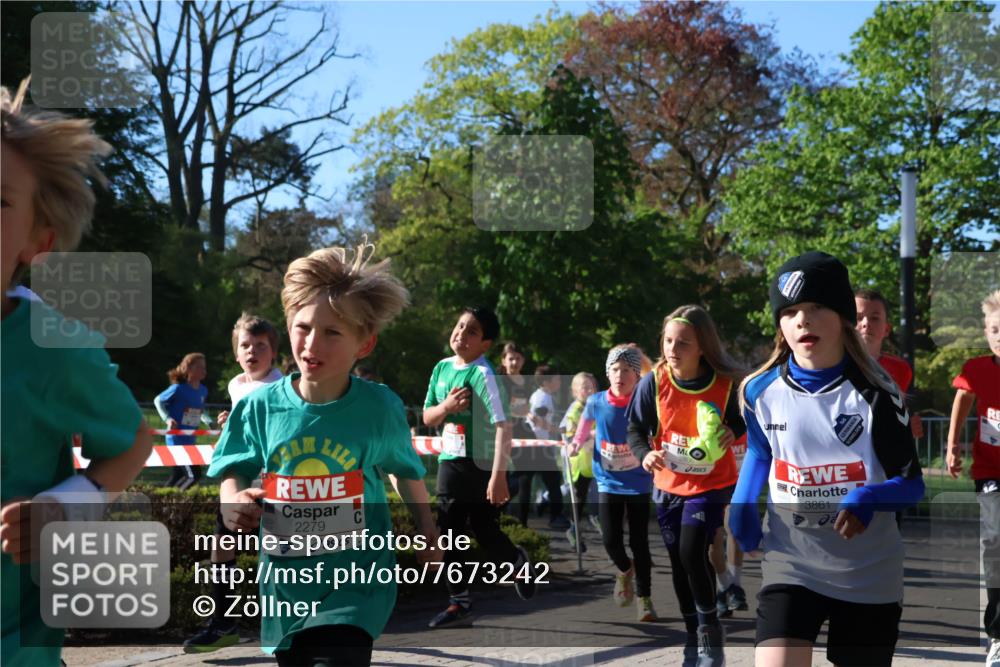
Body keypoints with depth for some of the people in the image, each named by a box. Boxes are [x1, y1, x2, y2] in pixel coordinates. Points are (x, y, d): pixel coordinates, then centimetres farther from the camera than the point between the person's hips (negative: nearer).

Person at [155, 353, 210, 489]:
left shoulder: (203, 391, 5)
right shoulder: (179, 389, -14)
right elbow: (158, 401, -2)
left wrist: (209, 422, 5)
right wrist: (167, 419, -15)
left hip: (190, 440, 8)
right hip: (176, 438, -8)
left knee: (177, 475, 13)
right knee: (194, 474, -13)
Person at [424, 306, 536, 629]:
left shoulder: (483, 375, -19)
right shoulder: (442, 368, 5)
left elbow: (503, 426, -24)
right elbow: (428, 417, 11)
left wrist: (498, 476, -29)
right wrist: (446, 406, -12)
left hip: (482, 466, -7)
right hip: (450, 462, 7)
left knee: (486, 533, 0)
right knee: (449, 533, 9)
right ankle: (459, 602, 24)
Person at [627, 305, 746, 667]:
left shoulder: (726, 384, -17)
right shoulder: (654, 382, -14)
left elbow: (741, 421, 2)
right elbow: (636, 429, -4)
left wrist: (732, 431, -21)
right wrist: (645, 454, -24)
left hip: (711, 484, -3)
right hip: (668, 484, 3)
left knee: (692, 553, -18)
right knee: (678, 562, 10)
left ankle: (709, 627, 8)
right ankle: (693, 635, 30)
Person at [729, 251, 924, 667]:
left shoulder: (876, 393, -12)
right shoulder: (761, 391, -4)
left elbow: (912, 485, -6)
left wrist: (868, 498, -28)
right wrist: (743, 503, -1)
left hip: (870, 576, 0)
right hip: (790, 566, 1)